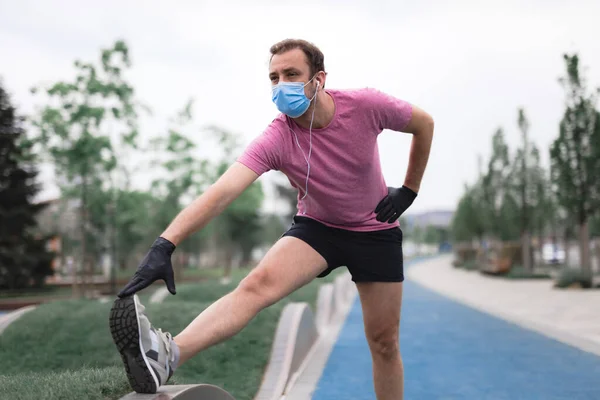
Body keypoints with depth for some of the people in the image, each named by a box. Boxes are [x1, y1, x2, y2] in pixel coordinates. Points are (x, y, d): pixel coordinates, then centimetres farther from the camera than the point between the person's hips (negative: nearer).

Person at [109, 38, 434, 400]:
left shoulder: (366, 105, -21)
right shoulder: (275, 140, -24)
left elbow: (424, 123, -1)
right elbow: (221, 193, -36)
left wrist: (409, 191, -2)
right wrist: (164, 246, -49)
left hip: (376, 230, 1)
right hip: (316, 225, -1)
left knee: (385, 343, 3)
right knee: (258, 284, -29)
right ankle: (165, 357, -48)